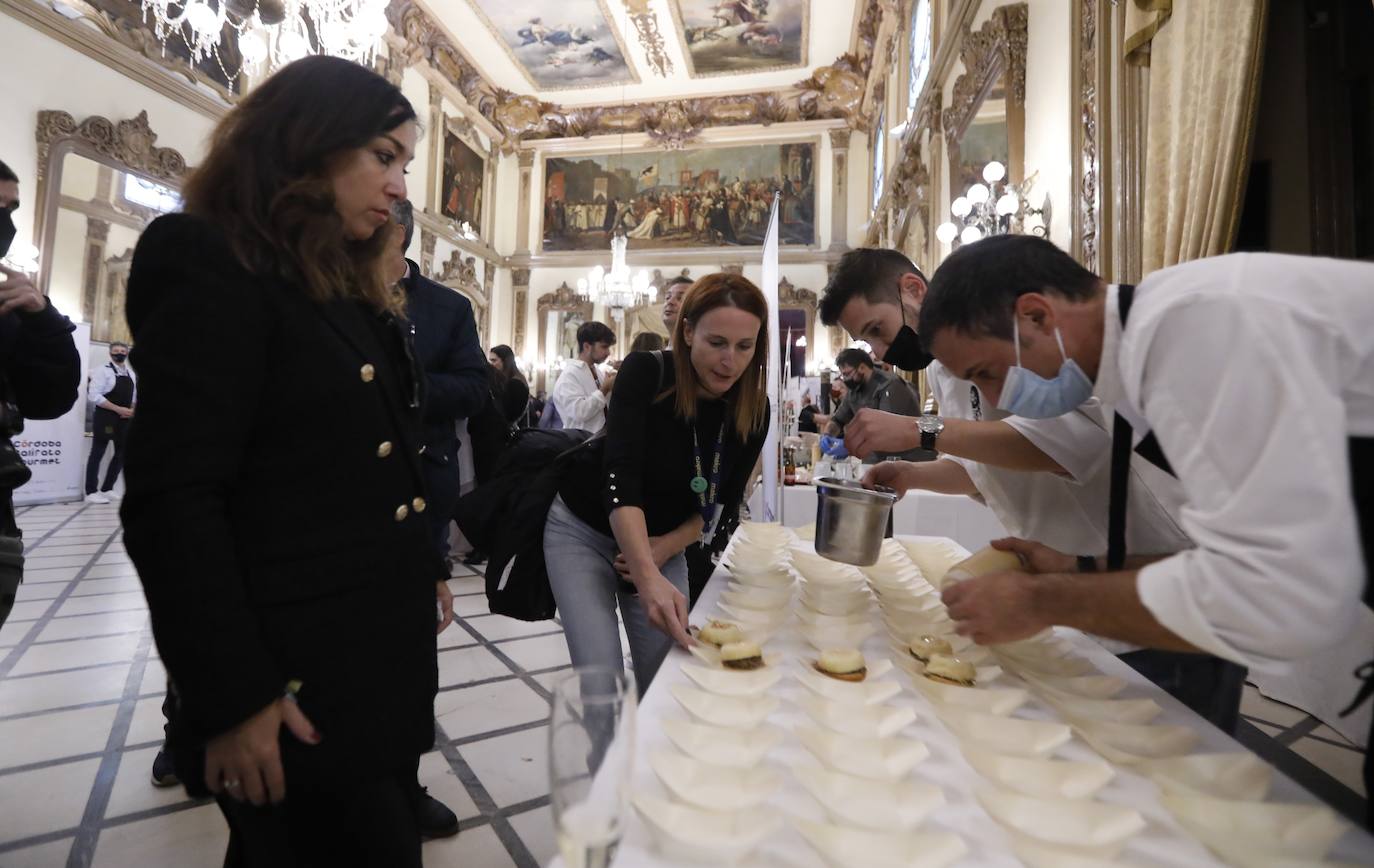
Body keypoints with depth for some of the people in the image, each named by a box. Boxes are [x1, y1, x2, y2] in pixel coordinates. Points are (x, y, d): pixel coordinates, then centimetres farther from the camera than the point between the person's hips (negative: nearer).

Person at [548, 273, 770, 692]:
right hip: (582, 531, -3)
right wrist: (648, 577, -47)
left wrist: (666, 548, -17)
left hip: (663, 543, 4)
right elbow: (619, 477, -34)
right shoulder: (644, 373, -25)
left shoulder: (753, 410, -13)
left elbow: (722, 503, -3)